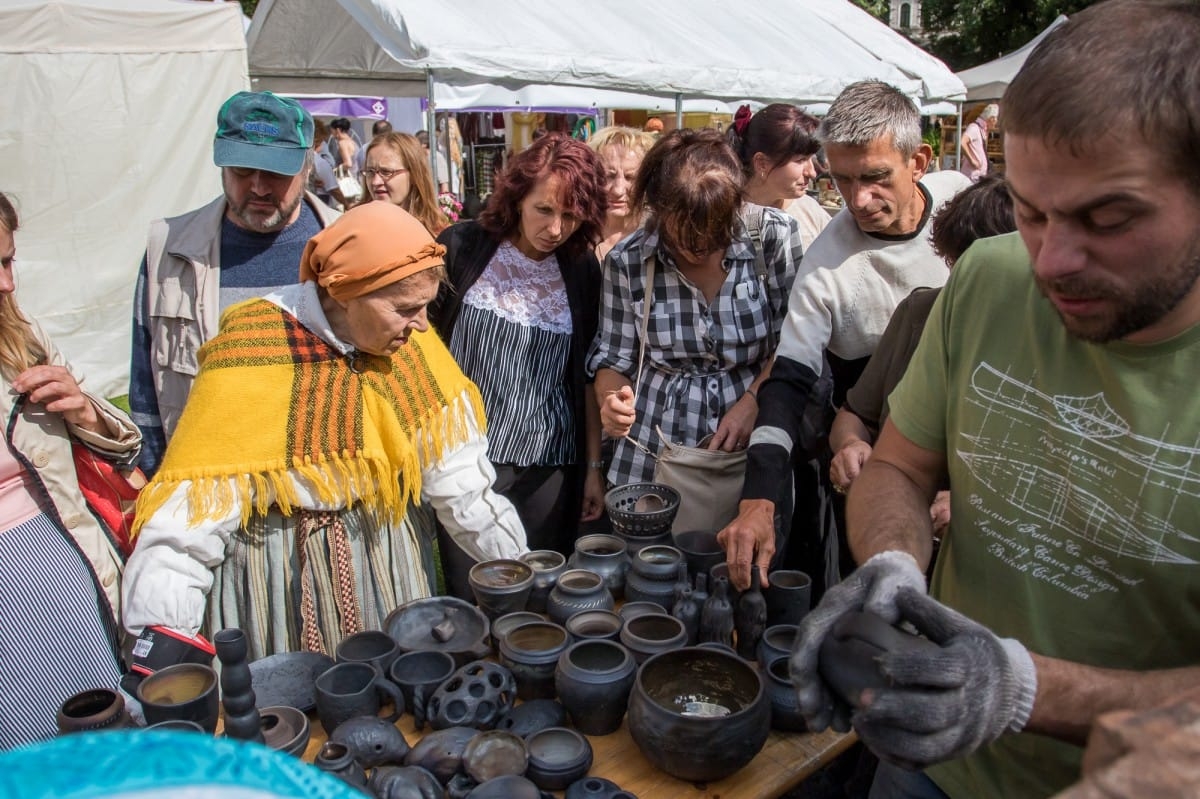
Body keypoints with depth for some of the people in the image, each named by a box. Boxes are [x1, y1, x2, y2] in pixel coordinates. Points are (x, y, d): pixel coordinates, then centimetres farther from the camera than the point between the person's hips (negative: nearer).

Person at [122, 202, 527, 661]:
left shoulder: (410, 340, -7)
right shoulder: (252, 357, -21)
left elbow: (459, 476, -5)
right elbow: (187, 521, -22)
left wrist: (517, 570, -7)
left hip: (391, 559, 4)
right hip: (278, 572, -4)